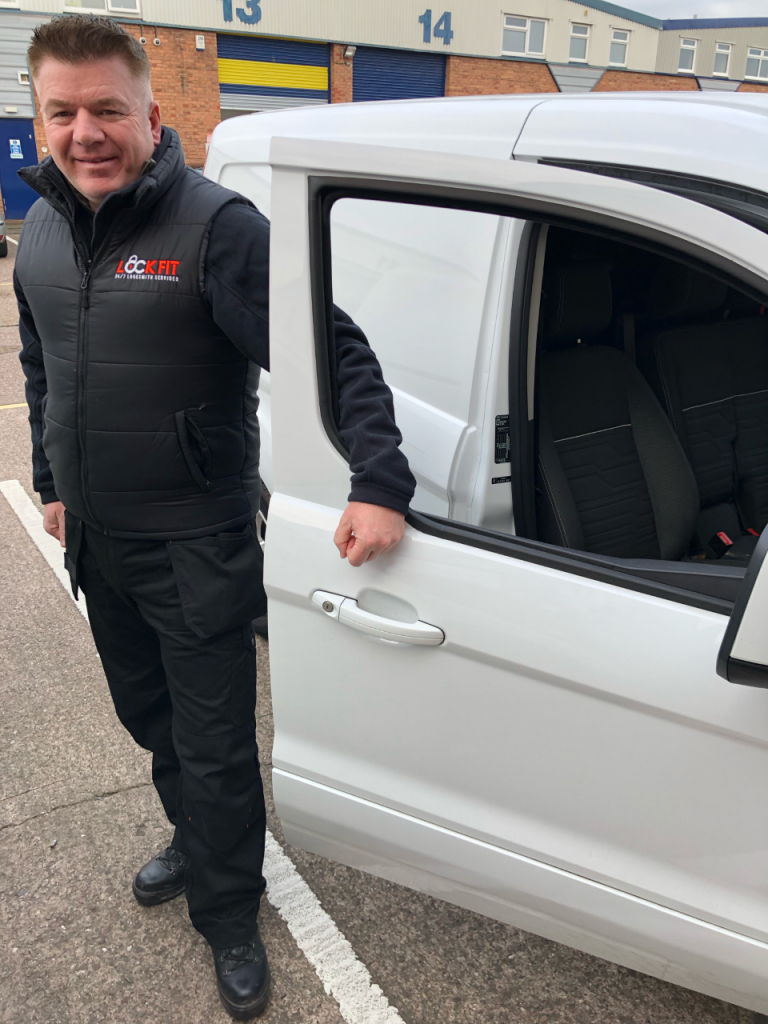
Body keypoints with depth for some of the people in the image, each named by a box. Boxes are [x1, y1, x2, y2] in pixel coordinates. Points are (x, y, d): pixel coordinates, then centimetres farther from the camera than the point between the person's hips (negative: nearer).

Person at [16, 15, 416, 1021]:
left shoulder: (217, 226, -17)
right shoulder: (43, 227, 6)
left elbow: (338, 355, -23)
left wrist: (379, 483, -33)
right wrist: (53, 483, 19)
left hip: (196, 547, -7)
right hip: (96, 539, 7)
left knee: (216, 748, 6)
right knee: (150, 716, 25)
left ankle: (230, 918, 31)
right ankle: (195, 844, 51)